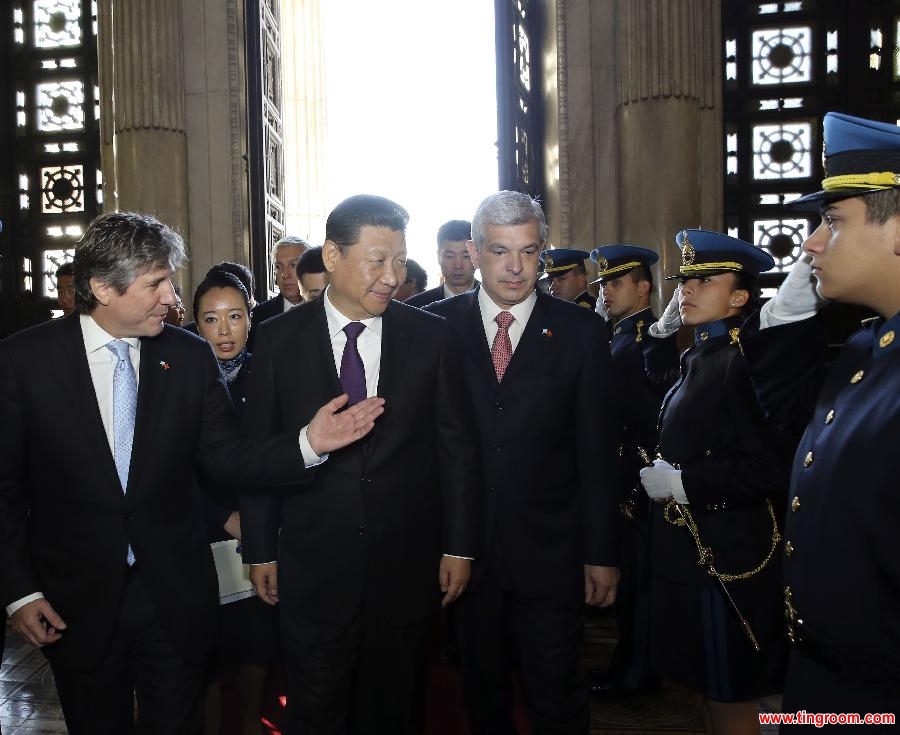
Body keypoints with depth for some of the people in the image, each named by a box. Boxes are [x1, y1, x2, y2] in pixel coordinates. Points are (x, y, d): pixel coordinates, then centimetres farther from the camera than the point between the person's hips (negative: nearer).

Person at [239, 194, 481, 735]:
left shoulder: (432, 336, -4)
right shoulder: (279, 339, -5)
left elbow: (456, 448, 0)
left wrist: (460, 546, 0)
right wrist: (260, 550, 2)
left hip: (408, 567, 1)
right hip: (313, 568, 0)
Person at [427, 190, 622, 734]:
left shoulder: (582, 331, -3)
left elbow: (598, 450, -2)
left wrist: (601, 552, -3)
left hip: (551, 551, -1)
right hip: (465, 545, 1)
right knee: (482, 689, 19)